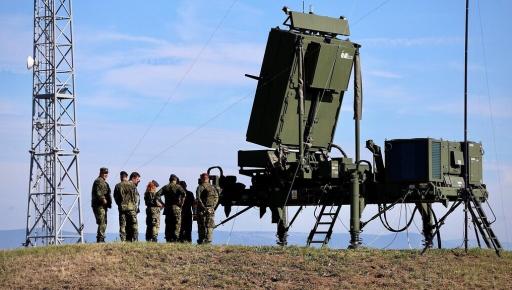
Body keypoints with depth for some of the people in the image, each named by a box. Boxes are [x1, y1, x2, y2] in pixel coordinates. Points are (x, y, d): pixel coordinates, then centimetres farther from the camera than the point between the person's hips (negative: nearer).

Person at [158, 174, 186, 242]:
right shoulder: (178, 187, 1)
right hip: (176, 208, -3)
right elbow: (184, 194, -18)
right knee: (177, 225, 1)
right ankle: (175, 239, -9)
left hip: (167, 208, 3)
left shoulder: (165, 187, 9)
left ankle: (168, 240, 4)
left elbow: (158, 194, -3)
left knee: (168, 225, 7)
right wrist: (181, 203, -8)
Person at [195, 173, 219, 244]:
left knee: (201, 225, 2)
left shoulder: (200, 187, -4)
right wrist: (213, 206, 9)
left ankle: (201, 239, 3)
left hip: (202, 209, -4)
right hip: (211, 209, 4)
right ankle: (208, 239, 1)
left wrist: (203, 207, -12)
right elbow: (216, 197, 9)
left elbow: (198, 198, -15)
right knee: (210, 225, 6)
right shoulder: (212, 187, 11)